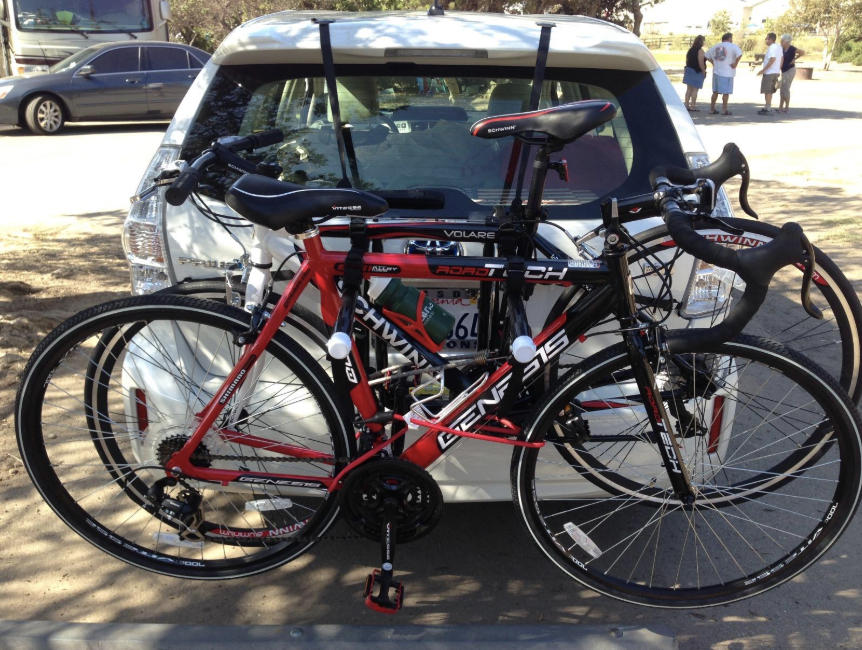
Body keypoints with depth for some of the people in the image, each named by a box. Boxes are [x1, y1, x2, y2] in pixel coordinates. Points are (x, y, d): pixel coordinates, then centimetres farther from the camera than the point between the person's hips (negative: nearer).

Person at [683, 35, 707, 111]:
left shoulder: (690, 49, 11)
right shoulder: (700, 50, -14)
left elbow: (687, 60, 15)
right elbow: (701, 62, -20)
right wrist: (704, 71, -14)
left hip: (689, 70, 7)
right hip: (697, 72, -7)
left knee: (689, 89, 11)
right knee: (695, 89, -5)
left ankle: (687, 105, 13)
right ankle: (692, 107, -6)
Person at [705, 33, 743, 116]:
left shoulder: (715, 46, 12)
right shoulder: (733, 46, -6)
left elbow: (707, 55, 18)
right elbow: (739, 54, -22)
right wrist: (735, 63, -11)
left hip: (716, 72, 6)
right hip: (727, 73, -6)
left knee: (715, 91, 13)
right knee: (726, 92, 1)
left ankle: (712, 109, 16)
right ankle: (724, 110, 4)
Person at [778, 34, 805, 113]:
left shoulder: (791, 49, -15)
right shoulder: (783, 49, 8)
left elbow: (803, 52, -23)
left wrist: (795, 59, -16)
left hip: (790, 70, -9)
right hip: (784, 71, 9)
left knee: (785, 89, -7)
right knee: (782, 89, 10)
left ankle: (787, 107, 0)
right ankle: (780, 107, 14)